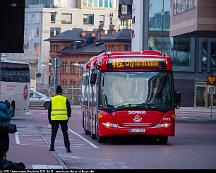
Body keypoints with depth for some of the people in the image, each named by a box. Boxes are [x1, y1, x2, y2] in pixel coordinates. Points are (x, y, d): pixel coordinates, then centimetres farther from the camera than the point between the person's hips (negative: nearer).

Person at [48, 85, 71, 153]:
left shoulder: (52, 99, 6)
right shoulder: (65, 99, 3)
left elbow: (49, 110, 7)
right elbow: (69, 110, 3)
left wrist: (50, 120, 12)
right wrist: (67, 118, 13)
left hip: (54, 119, 1)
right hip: (63, 119, -1)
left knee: (53, 133, 12)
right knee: (65, 133, 2)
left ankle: (52, 147, 11)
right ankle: (67, 147, -4)